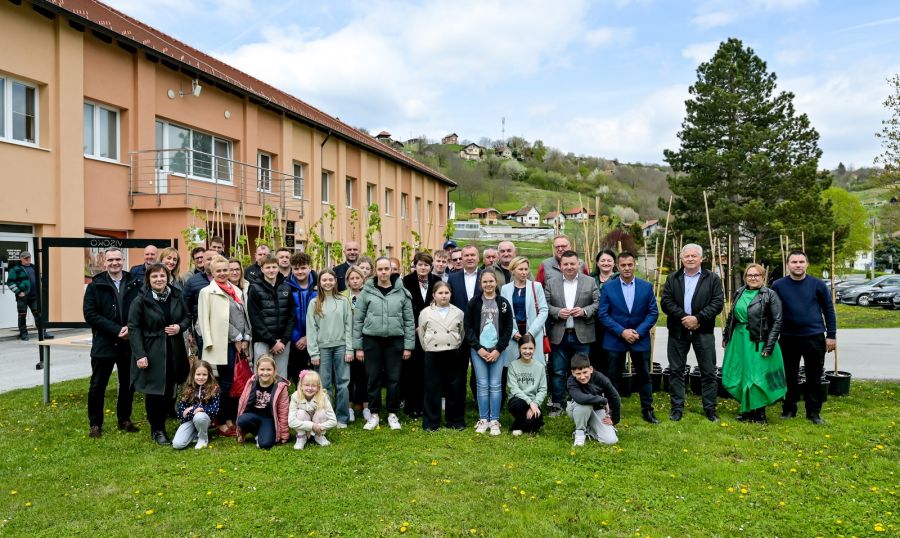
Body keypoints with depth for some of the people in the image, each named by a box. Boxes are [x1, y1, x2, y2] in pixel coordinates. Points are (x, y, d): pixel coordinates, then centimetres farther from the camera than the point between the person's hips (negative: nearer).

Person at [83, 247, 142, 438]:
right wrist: (116, 330, -17)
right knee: (97, 386, 5)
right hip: (104, 343, -2)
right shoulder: (95, 285, -2)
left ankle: (124, 419, 26)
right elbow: (90, 313, -9)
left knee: (128, 384, 11)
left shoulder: (134, 284, 2)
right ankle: (95, 424, 18)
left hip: (129, 343, 2)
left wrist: (130, 328, -14)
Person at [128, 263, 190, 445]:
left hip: (173, 353, 4)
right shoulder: (141, 301, -7)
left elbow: (187, 317, 17)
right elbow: (134, 328, -9)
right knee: (154, 392, 0)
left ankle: (161, 426, 25)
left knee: (168, 391, 9)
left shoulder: (176, 297, 6)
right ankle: (156, 430, 15)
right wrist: (140, 355, -15)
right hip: (151, 353, -4)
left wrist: (180, 327, -7)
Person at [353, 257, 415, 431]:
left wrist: (408, 345, 1)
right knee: (374, 378, 6)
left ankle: (392, 414, 20)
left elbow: (409, 320, 4)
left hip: (395, 340, 0)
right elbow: (358, 320, 2)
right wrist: (358, 346, 0)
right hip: (372, 340, 0)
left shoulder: (402, 292, 2)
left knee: (393, 378, 6)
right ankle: (374, 414, 19)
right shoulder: (367, 291, 0)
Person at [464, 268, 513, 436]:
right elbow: (468, 326, 1)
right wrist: (478, 348, -7)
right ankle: (483, 419, 12)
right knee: (482, 385, 2)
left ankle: (494, 420, 10)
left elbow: (508, 328, 3)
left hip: (497, 350, 0)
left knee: (495, 385, 1)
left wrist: (498, 349, -5)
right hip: (478, 349, 0)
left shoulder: (503, 303, 5)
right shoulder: (474, 302, 3)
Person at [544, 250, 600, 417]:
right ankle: (557, 405, 15)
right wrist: (557, 312, -13)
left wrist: (584, 311, -13)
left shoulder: (590, 282, 4)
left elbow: (598, 303, 2)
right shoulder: (551, 283, 6)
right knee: (558, 371, 5)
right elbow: (545, 305, 4)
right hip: (559, 335, 1)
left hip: (582, 335, 0)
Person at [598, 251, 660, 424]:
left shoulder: (646, 286, 1)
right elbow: (602, 314, -5)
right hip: (615, 339, -1)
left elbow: (653, 312, 0)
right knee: (614, 377, 6)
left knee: (644, 376, 9)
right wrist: (622, 332, -14)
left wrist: (638, 332, -12)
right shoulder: (608, 287, -3)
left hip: (640, 339, 1)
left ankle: (647, 410, 21)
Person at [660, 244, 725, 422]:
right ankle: (677, 408, 15)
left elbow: (718, 303, -6)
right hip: (678, 331, 2)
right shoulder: (672, 279, 8)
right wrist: (683, 317, -14)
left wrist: (697, 318, -16)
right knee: (676, 370, 5)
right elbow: (665, 302, -1)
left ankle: (710, 409, 15)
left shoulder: (713, 279, 3)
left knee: (708, 372, 4)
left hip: (703, 331, -1)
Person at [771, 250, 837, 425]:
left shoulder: (817, 284, -3)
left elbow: (828, 310, 2)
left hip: (815, 338, 0)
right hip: (788, 338, 1)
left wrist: (831, 335, 0)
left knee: (814, 378, 7)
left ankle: (814, 412, 18)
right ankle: (789, 409, 22)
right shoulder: (778, 285, -2)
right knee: (790, 377, 10)